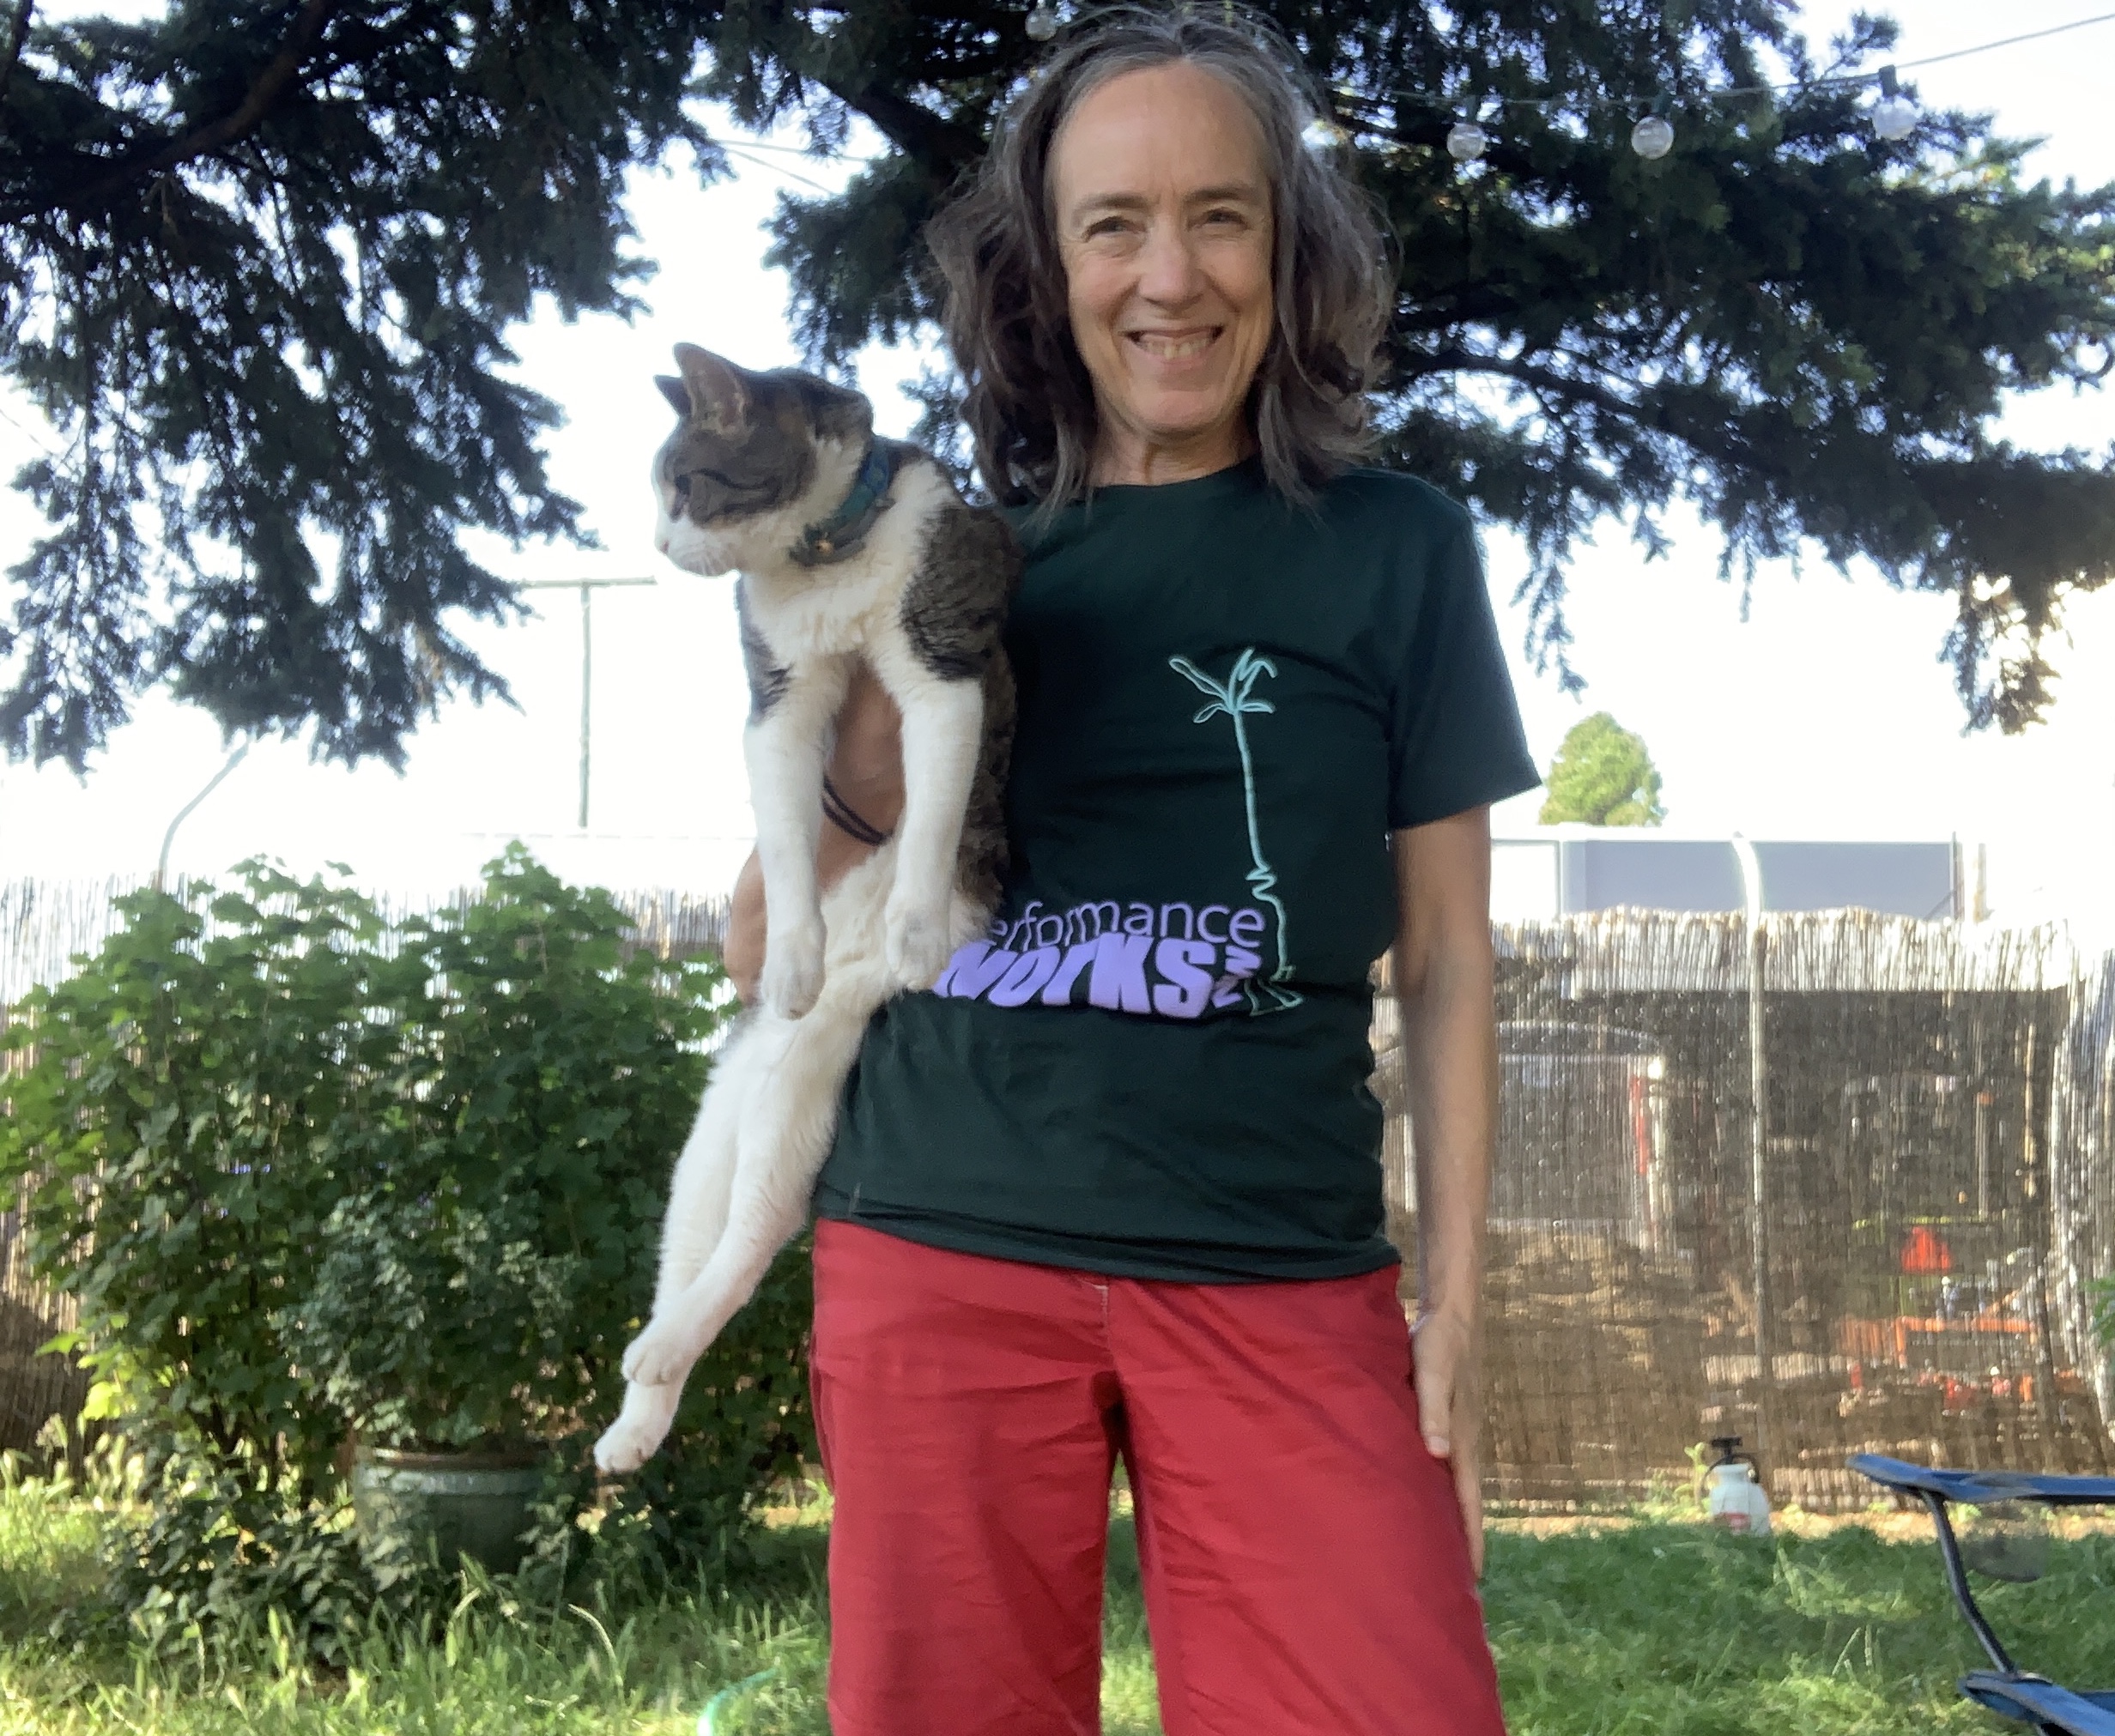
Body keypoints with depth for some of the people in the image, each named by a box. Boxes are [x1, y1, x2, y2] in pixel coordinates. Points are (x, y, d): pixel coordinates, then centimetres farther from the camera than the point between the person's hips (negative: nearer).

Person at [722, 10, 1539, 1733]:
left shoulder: (1393, 548, 3)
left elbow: (1445, 951, 5)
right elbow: (770, 958, 8)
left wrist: (1455, 1297, 1)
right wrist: (874, 755, -10)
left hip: (1283, 1279, -1)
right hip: (940, 1256, 1)